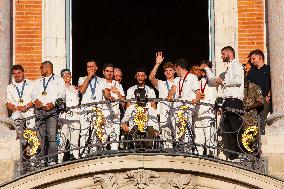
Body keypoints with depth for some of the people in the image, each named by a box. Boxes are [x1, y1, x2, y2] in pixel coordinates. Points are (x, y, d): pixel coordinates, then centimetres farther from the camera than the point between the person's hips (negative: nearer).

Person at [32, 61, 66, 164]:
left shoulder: (59, 80, 13)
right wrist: (36, 100, -8)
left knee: (52, 135, -14)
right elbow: (34, 94, 15)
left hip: (52, 110, -4)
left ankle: (52, 160, -16)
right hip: (39, 110, 4)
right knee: (41, 135, 0)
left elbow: (61, 94, 0)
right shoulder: (37, 81, 27)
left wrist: (52, 103, -15)